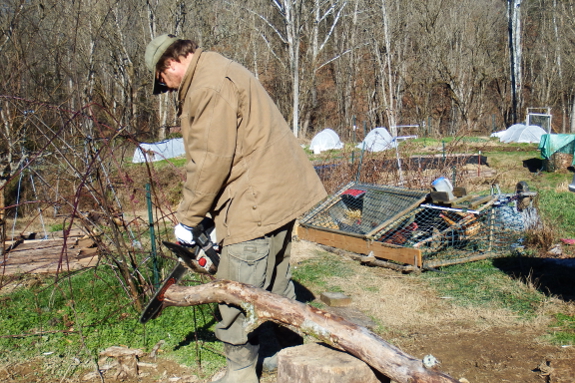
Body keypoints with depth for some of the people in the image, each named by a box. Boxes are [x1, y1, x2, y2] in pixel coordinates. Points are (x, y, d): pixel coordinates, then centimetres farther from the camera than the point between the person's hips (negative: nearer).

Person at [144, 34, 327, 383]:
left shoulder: (210, 84, -16)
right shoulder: (215, 74, 18)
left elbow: (211, 160, -20)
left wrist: (188, 219, -9)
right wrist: (197, 212, 17)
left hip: (256, 202, -11)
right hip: (278, 195, 11)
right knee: (275, 285, 21)